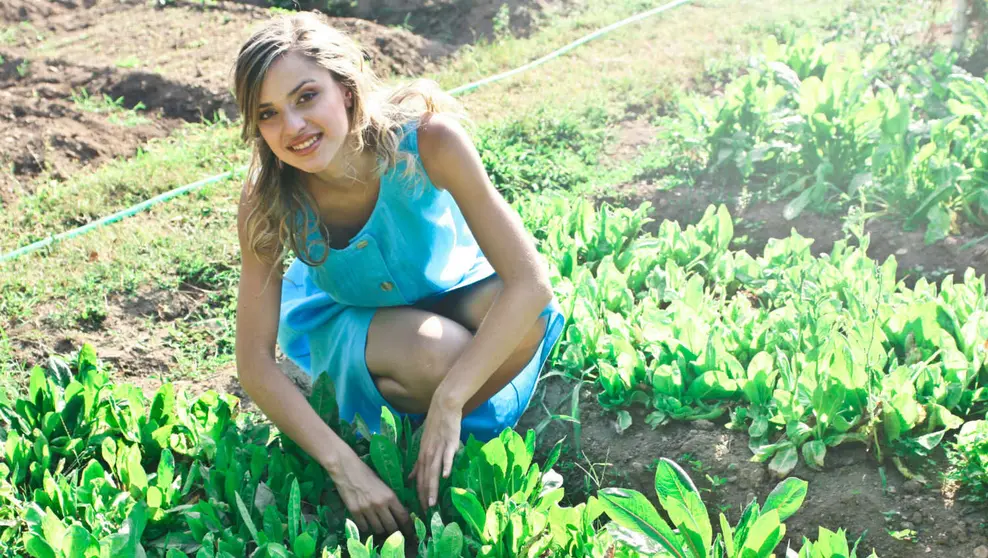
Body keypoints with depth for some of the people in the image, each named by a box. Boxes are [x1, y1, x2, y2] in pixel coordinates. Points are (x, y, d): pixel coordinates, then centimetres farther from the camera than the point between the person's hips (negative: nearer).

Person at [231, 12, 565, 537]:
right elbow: (254, 363, -25)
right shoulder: (268, 203, -27)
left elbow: (531, 281, -34)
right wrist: (344, 466, -34)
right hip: (346, 316, -1)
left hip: (451, 292, 1)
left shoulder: (426, 138, -33)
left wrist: (449, 403, -38)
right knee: (436, 353, -34)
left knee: (527, 315, -32)